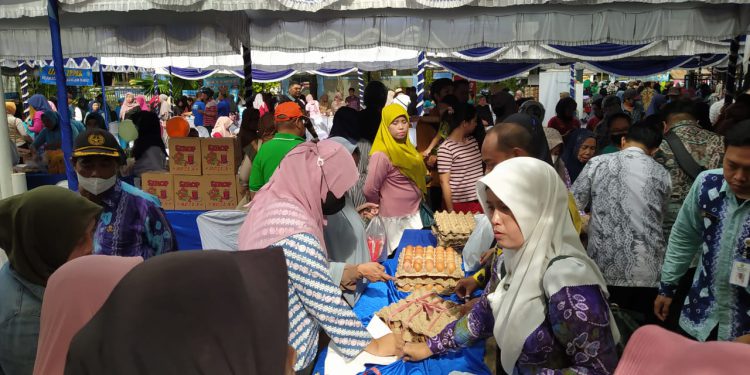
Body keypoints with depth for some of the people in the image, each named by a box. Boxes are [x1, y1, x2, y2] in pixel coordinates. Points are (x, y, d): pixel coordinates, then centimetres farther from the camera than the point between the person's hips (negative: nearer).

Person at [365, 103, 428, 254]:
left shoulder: (405, 146, 6)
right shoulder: (382, 154, -21)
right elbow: (369, 191, -19)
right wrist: (384, 208, -4)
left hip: (413, 214, 8)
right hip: (395, 219, -8)